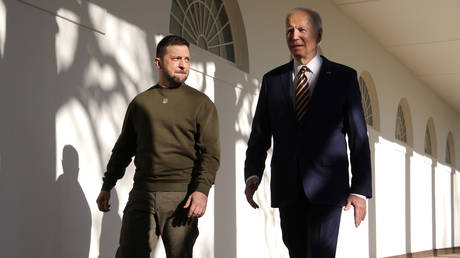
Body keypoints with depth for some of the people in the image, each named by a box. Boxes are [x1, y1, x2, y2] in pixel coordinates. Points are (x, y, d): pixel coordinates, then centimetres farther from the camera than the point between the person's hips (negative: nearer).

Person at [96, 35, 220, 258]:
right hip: (142, 196, 2)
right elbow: (123, 148, 21)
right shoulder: (140, 102, 15)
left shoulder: (201, 103, 5)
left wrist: (202, 190, -16)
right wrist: (107, 186, 17)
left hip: (181, 197, -2)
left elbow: (211, 152, -2)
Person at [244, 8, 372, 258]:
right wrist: (252, 174, -7)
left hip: (326, 189, -3)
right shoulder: (272, 80, 11)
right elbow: (259, 134, 9)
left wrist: (360, 189, -6)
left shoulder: (344, 77, 4)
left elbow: (358, 136, 1)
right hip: (287, 190, 3)